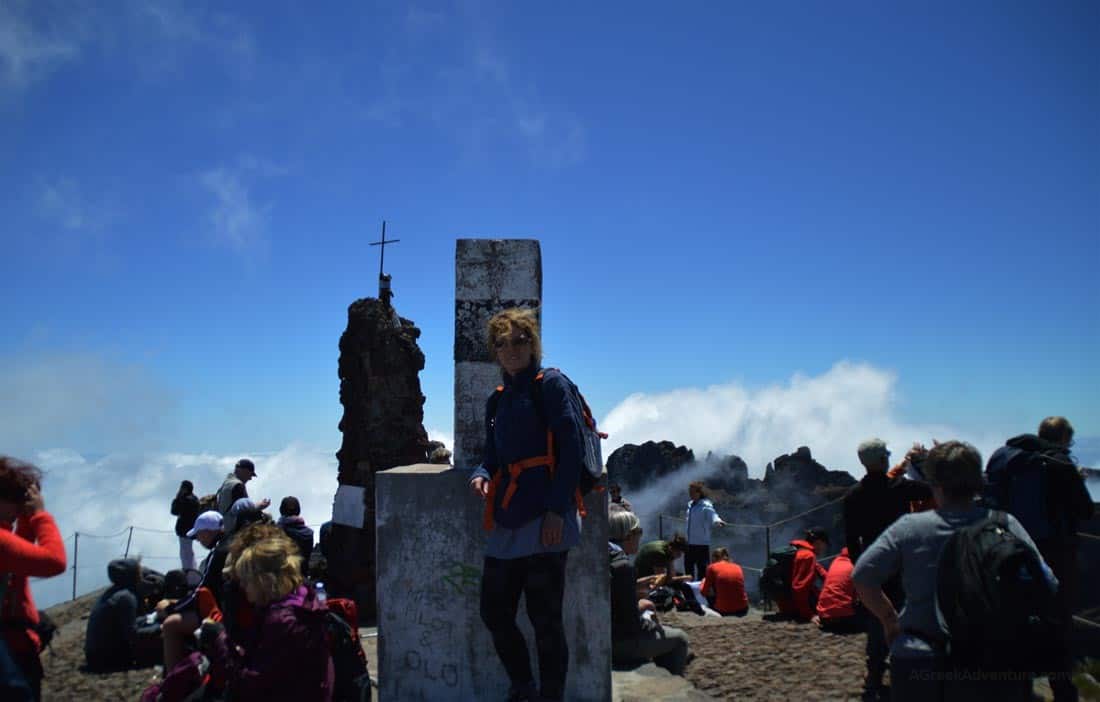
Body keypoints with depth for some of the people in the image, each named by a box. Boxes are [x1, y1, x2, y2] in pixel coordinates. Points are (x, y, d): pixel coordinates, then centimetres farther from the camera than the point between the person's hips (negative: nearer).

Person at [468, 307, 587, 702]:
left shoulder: (551, 385, -1)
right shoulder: (497, 401, 19)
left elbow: (573, 449, -9)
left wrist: (557, 510, -17)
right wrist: (481, 476, -3)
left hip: (543, 520, -7)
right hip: (507, 521, 7)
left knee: (544, 618, -2)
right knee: (494, 612, 11)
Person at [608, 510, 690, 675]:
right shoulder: (623, 566, -24)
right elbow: (630, 621, -23)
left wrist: (637, 584, 10)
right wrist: (641, 605, -5)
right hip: (620, 642, -9)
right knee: (679, 638, 8)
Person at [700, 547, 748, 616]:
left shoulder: (712, 567, 0)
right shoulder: (738, 567, 10)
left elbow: (704, 592, 6)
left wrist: (703, 582, 27)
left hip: (723, 611, -4)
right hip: (742, 610, 4)